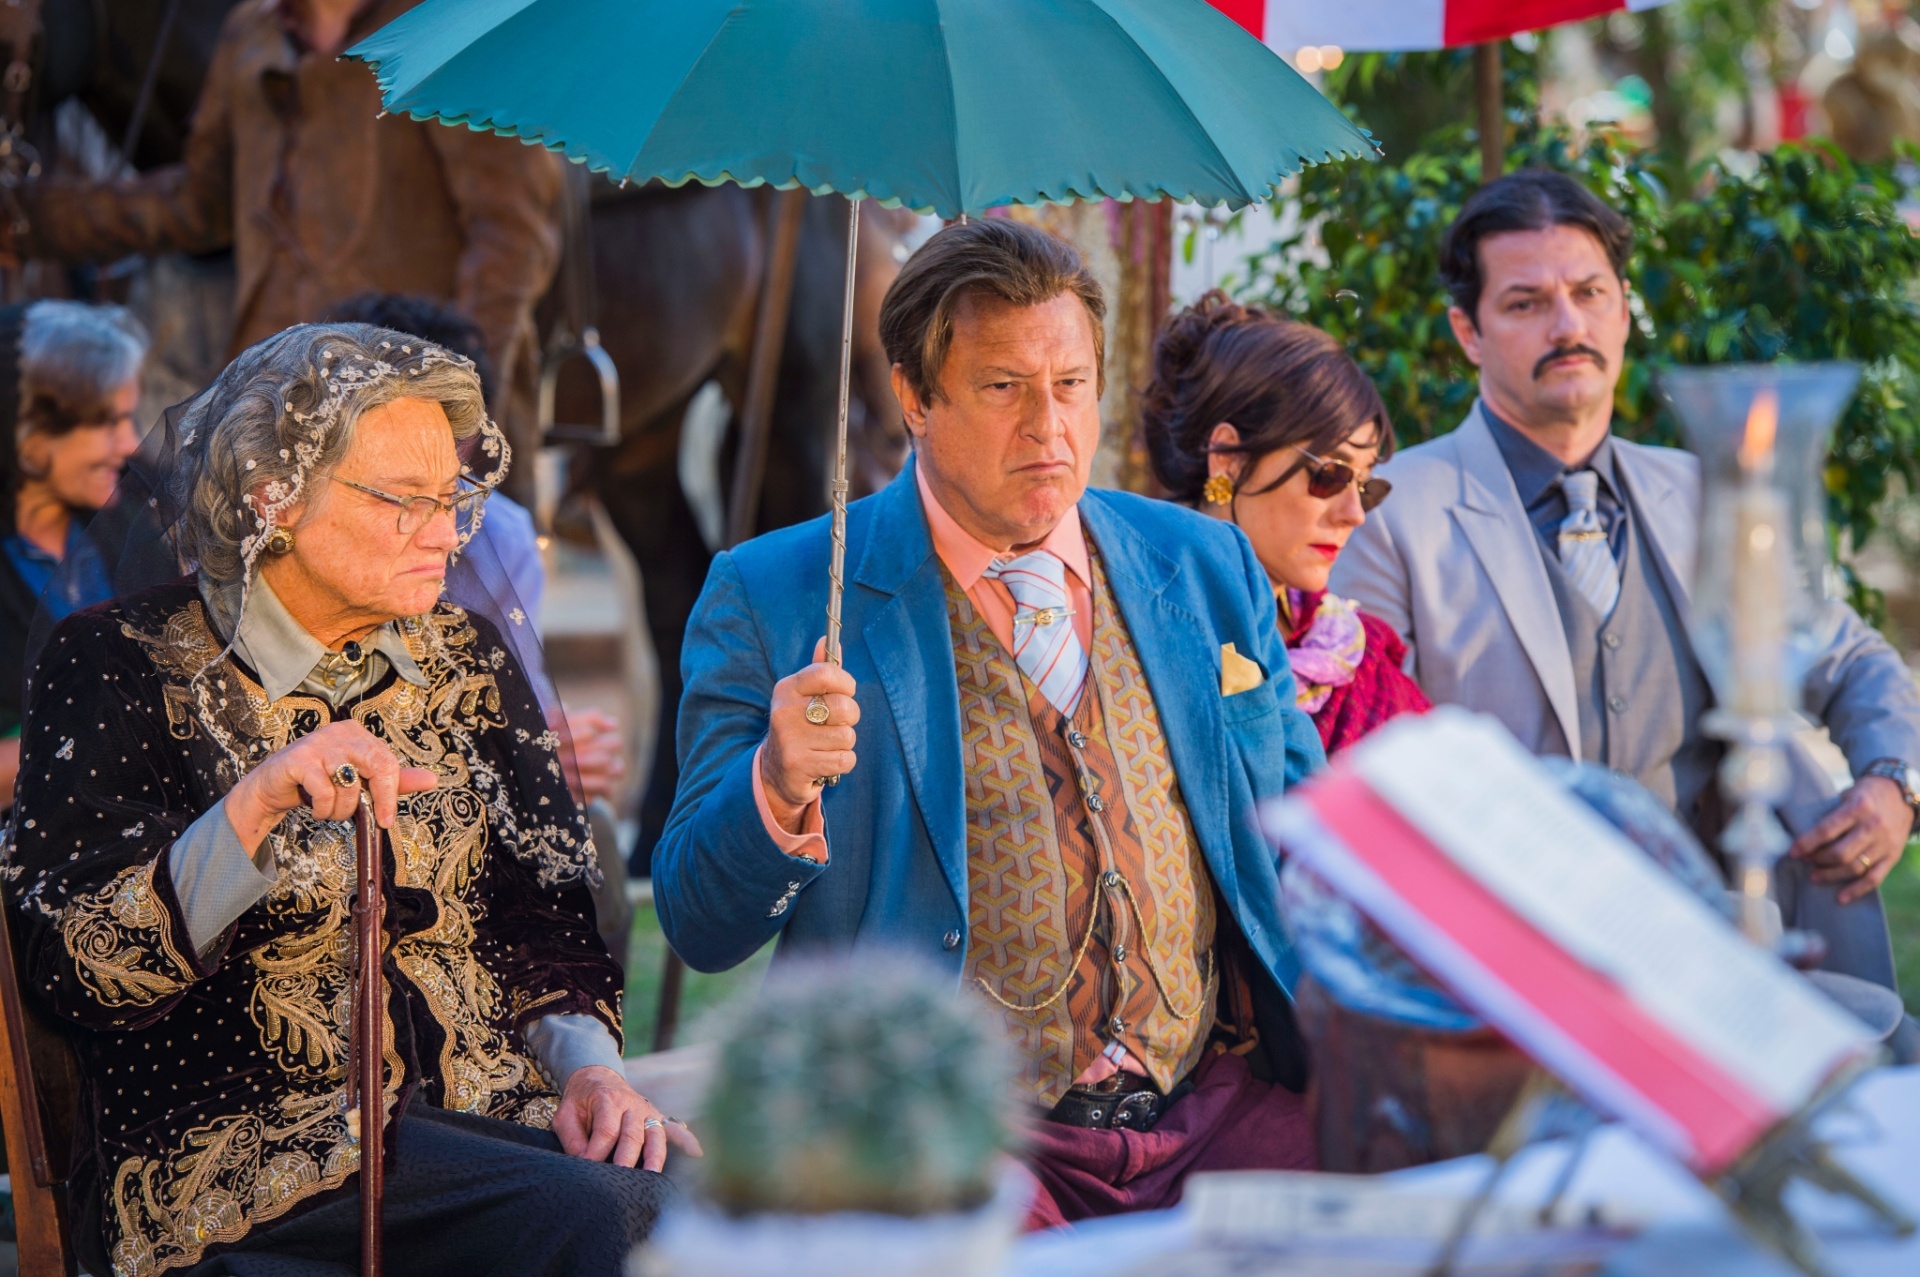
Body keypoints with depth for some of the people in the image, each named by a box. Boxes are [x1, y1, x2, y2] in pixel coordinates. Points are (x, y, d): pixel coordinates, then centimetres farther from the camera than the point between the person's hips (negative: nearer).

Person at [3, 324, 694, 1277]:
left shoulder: (463, 657, 14)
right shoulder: (120, 664, -2)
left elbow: (546, 909, 14)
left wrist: (587, 1062, -7)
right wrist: (252, 811, -27)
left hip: (487, 1107, 5)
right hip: (244, 1154, -5)